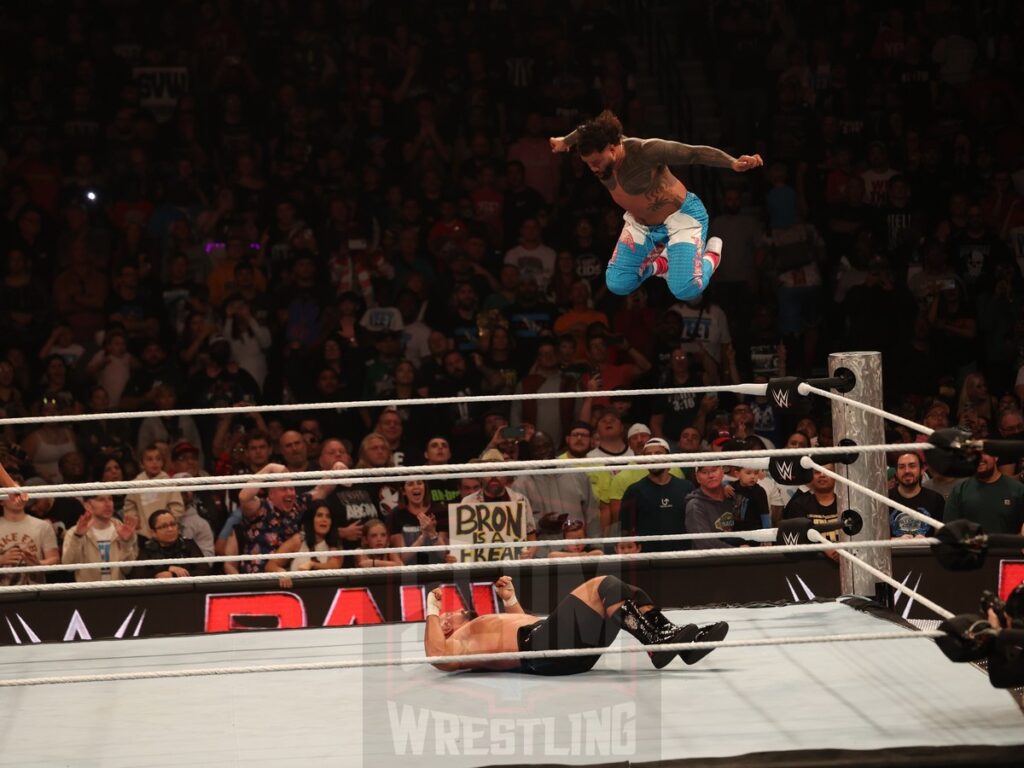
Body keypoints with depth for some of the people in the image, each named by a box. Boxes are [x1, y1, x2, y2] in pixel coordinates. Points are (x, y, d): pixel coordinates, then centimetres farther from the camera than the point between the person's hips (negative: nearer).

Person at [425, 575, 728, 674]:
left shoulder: (478, 630, 34)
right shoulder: (457, 643, 9)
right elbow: (437, 656, -14)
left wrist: (511, 600, 36)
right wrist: (431, 612, -3)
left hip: (562, 643, 10)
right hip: (542, 648, -10)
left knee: (625, 593, 1)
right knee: (606, 587, -22)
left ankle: (686, 642, -9)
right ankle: (659, 643, -33)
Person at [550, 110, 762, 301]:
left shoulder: (643, 151, -36)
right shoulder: (596, 149, -16)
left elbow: (694, 153, -38)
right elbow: (582, 133, 9)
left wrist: (733, 163, -50)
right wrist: (565, 141, 32)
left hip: (680, 216, -7)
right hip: (640, 222, 7)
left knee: (685, 291, -21)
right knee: (617, 285, -1)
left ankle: (712, 252, 12)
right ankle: (661, 263, 28)